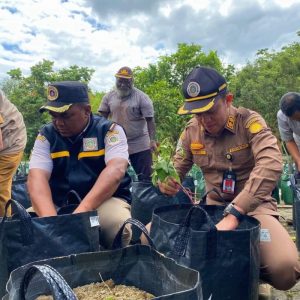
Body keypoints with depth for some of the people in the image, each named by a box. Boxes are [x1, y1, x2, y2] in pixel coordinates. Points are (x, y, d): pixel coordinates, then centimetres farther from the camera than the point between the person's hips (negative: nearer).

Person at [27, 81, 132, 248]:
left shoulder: (109, 130, -6)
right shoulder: (47, 135, 2)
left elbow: (115, 171, -22)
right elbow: (37, 176, -12)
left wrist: (82, 211, -35)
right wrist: (50, 218, -31)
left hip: (105, 200, -2)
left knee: (117, 224, -34)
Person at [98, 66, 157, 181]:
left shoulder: (141, 97, -7)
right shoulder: (109, 96, 4)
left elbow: (150, 120, -9)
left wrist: (152, 140, -19)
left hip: (140, 146, -3)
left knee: (144, 179, 3)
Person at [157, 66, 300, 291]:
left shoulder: (250, 122, -15)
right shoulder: (191, 132, -1)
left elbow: (270, 165, -32)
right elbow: (177, 170, 8)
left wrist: (233, 214, -41)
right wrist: (168, 182, -19)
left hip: (252, 206, -3)